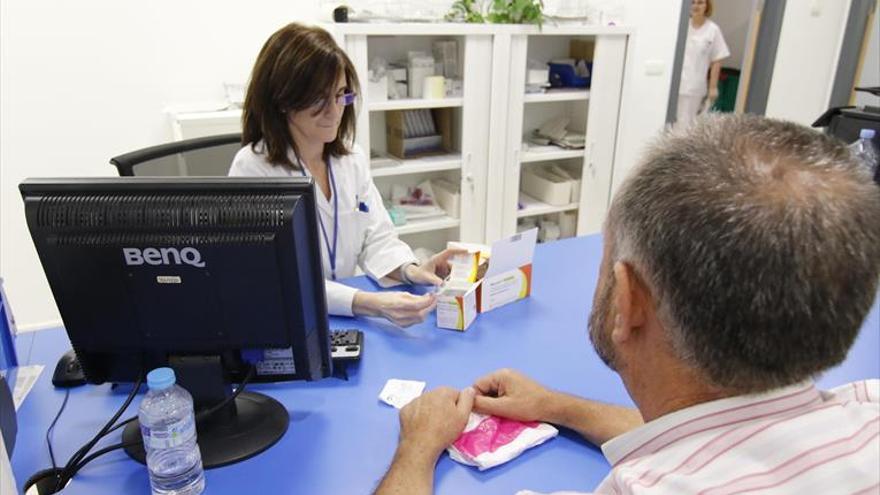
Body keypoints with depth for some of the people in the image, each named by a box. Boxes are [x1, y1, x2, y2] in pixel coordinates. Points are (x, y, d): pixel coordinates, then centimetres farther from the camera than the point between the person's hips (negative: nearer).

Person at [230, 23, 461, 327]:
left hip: (346, 324, 5)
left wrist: (410, 271, -17)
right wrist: (370, 304, -32)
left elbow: (377, 238, 5)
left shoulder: (353, 158, 5)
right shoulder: (253, 168, -13)